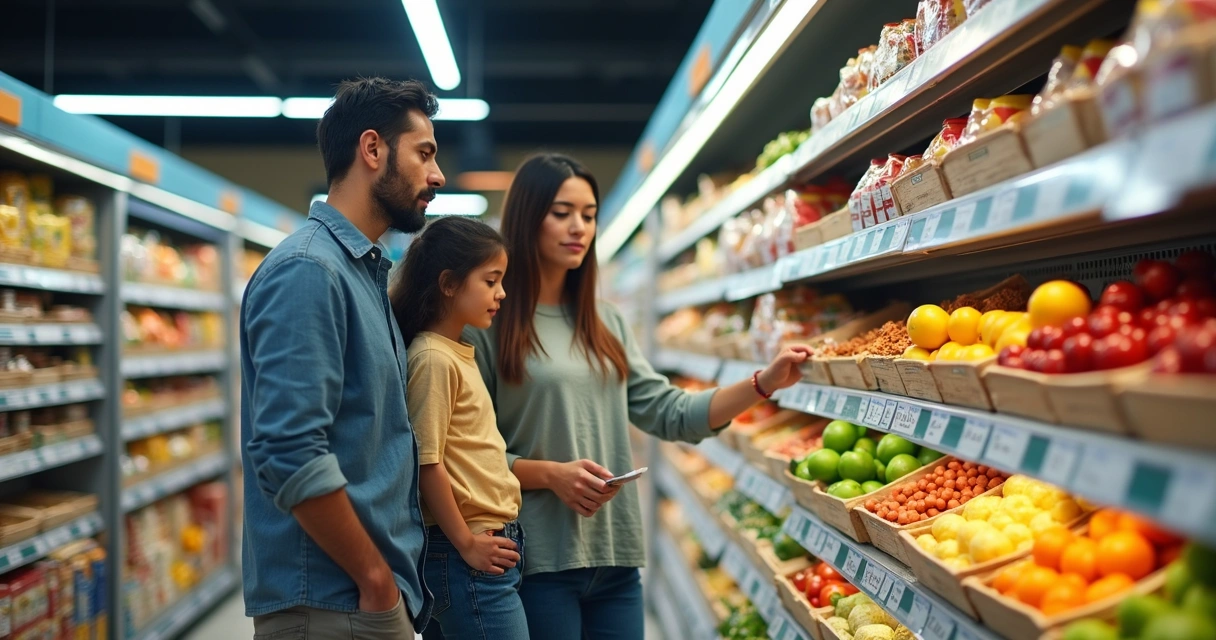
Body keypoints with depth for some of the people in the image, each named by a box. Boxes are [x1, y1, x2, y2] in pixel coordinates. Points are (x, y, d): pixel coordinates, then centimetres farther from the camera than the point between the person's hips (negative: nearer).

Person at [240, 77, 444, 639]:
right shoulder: (308, 269, -16)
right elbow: (289, 454, -25)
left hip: (379, 594, 9)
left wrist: (392, 579, 11)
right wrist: (376, 578, -16)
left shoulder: (367, 270, 12)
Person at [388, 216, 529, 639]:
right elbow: (426, 464, -18)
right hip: (465, 554, -9)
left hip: (489, 543, 9)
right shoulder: (433, 359, -15)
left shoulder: (460, 354, 12)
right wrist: (466, 544, -13)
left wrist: (490, 536, 12)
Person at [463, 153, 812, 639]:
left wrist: (763, 384, -2)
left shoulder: (606, 324, 14)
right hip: (539, 562, -6)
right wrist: (550, 474, -20)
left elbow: (671, 415, 7)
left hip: (616, 556, 6)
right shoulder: (488, 325, -5)